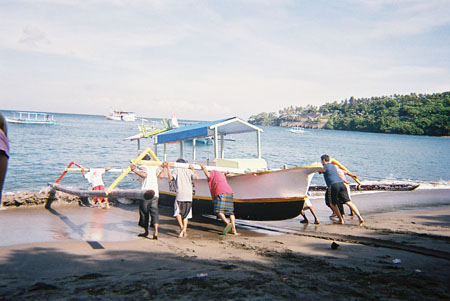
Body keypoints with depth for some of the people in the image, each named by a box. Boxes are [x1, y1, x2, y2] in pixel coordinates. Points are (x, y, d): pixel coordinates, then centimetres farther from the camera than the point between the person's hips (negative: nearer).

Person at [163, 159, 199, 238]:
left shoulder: (176, 169, 8)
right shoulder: (189, 170, 17)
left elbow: (171, 177, -9)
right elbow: (196, 177, 3)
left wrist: (168, 168, -2)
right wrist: (193, 169, 17)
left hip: (180, 194, -3)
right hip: (189, 195, 3)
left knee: (177, 212, 6)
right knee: (186, 214, 11)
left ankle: (182, 226, -15)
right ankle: (184, 231, 5)